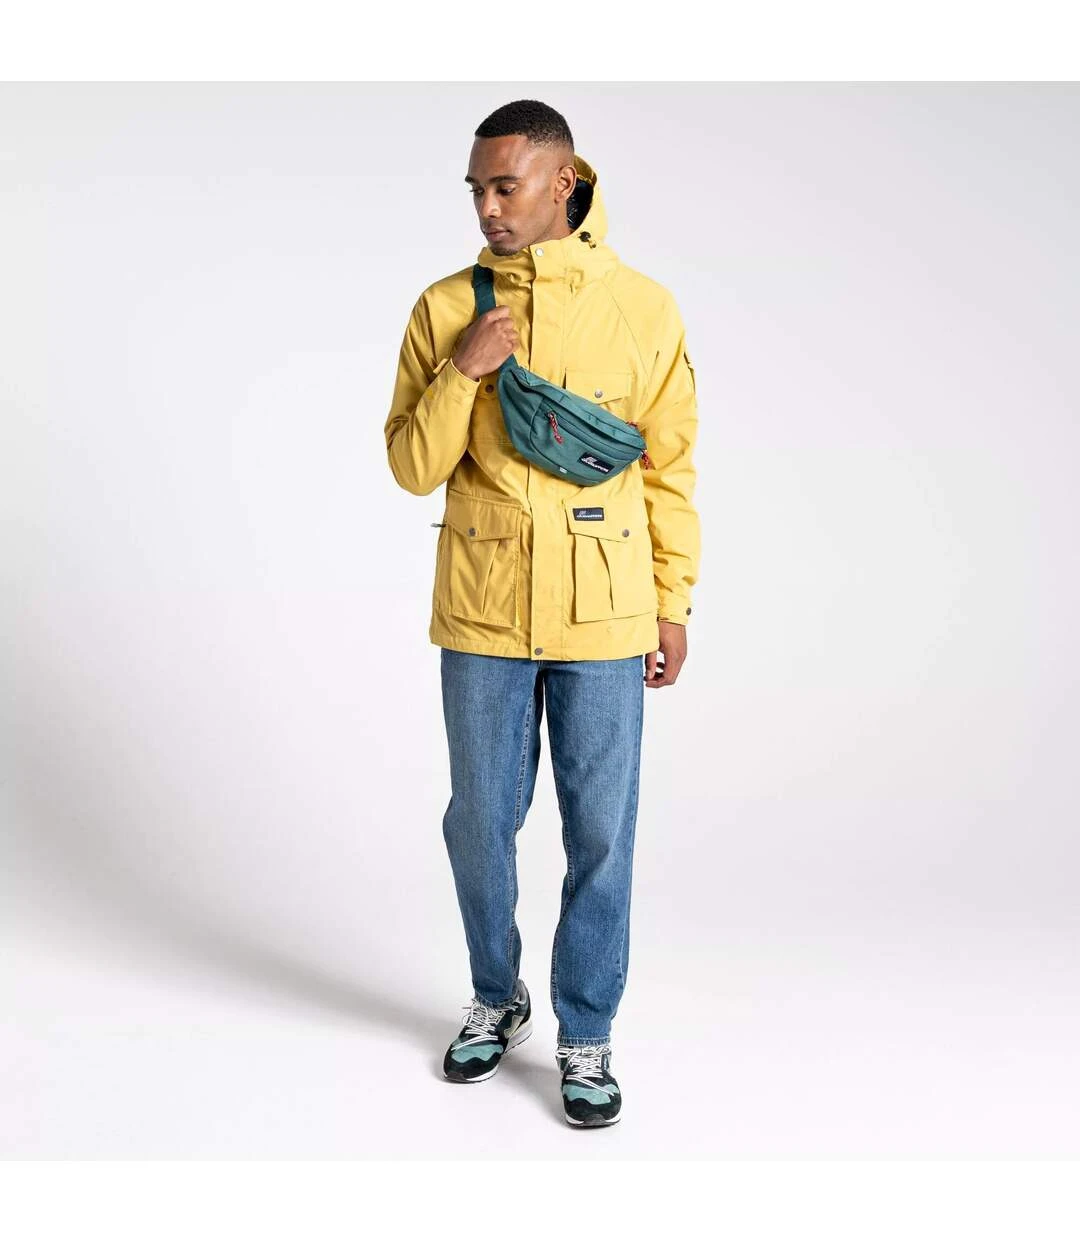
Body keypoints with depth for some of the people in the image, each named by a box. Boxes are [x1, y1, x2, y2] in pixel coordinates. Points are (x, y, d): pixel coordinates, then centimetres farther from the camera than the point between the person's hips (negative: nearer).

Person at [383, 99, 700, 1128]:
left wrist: (673, 603, 4)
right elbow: (411, 470, 0)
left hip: (602, 618, -1)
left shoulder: (641, 308, -1)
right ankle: (496, 1000, 37)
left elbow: (670, 467, 4)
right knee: (479, 823, 13)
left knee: (600, 835, 6)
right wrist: (461, 372, -15)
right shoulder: (445, 308, 1)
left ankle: (586, 1035, 25)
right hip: (480, 615, 1)